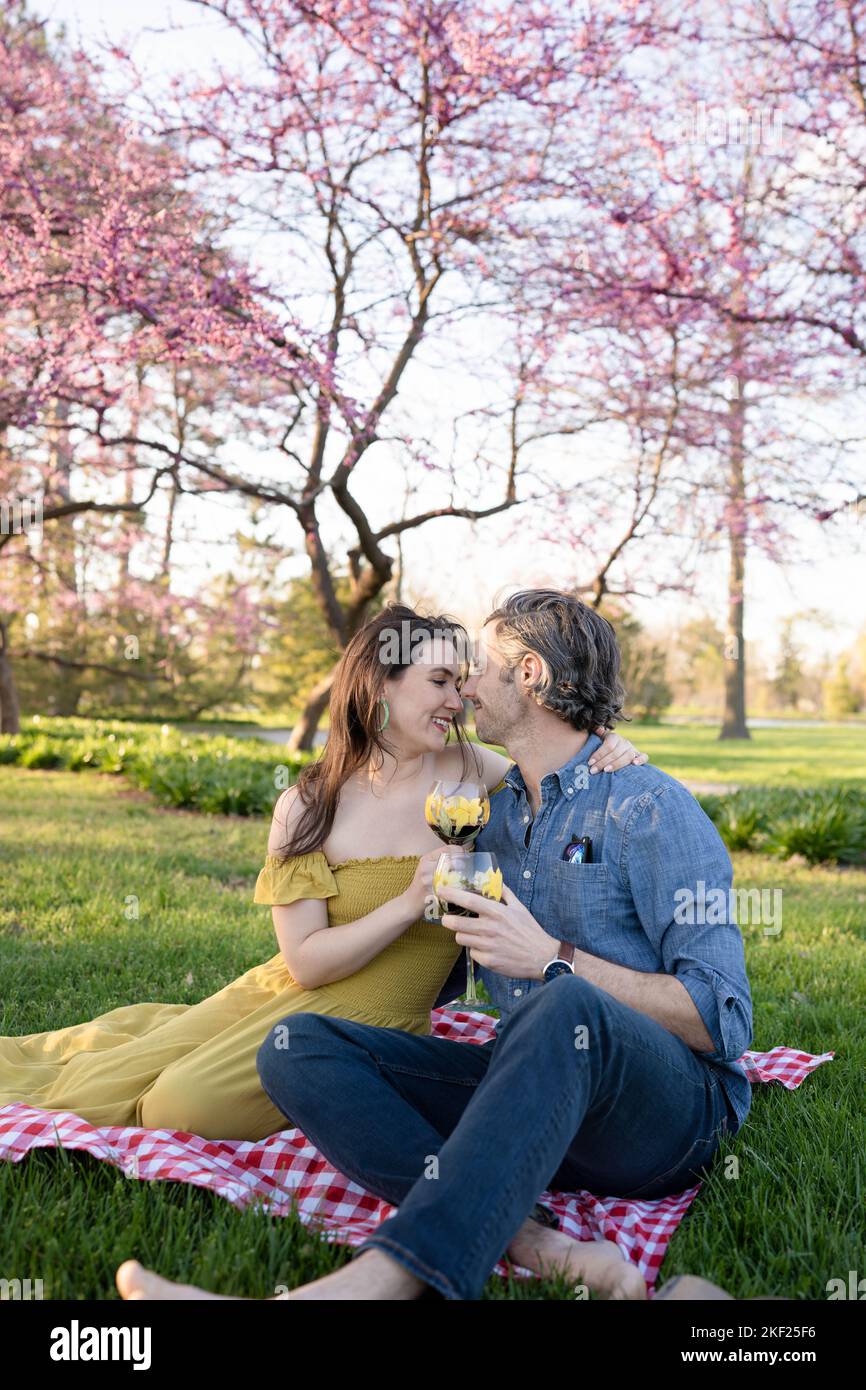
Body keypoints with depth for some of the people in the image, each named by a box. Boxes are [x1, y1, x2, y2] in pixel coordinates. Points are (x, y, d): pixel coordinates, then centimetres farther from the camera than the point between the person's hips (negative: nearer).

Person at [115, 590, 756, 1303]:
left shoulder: (652, 809, -6)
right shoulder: (495, 813, 17)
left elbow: (724, 1021, -13)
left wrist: (554, 959, -18)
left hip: (670, 1108, -6)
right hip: (541, 1099, 6)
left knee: (565, 1007, -40)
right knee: (299, 1046, -13)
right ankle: (525, 1240, -32)